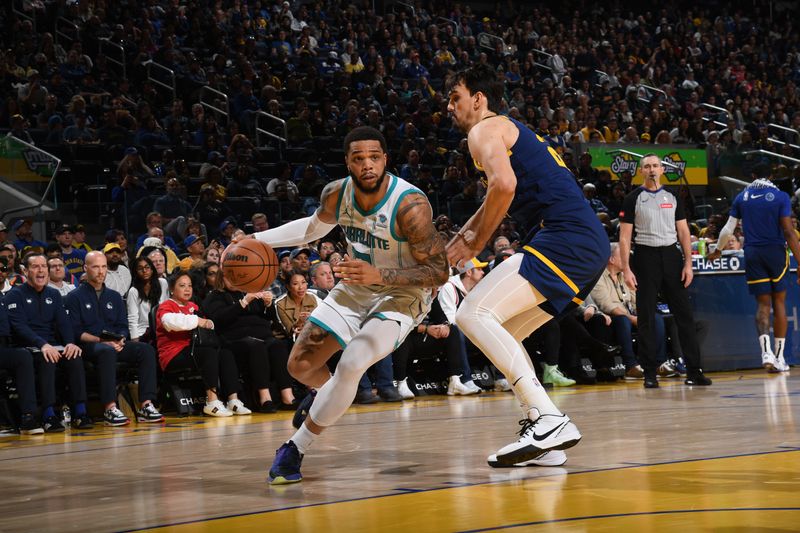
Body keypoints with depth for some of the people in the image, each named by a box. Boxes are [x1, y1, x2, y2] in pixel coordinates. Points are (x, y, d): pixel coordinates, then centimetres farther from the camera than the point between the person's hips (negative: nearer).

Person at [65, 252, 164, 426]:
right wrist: (101, 340, -17)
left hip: (115, 344, 5)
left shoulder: (114, 297, 22)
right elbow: (75, 331, -5)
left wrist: (120, 340, -8)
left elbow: (123, 326, 16)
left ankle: (146, 405, -30)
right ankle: (110, 409, -46)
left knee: (146, 350, -22)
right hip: (88, 346, -5)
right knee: (107, 351, -40)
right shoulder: (75, 297, 5)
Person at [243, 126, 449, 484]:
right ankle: (327, 394, 43)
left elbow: (438, 272, -29)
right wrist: (259, 240, 4)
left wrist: (380, 276, -41)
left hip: (402, 295, -6)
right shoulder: (336, 194, -11)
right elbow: (315, 227, 13)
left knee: (351, 365, -27)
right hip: (356, 288, 6)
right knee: (300, 365, 5)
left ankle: (296, 448, -10)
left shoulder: (410, 206, -30)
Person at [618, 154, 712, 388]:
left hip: (671, 255, 3)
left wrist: (688, 263, 0)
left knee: (684, 313, 0)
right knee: (646, 317, 0)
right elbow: (624, 237, -2)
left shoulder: (672, 198, 11)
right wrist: (626, 269, -10)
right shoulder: (633, 199, 2)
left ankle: (693, 369, 3)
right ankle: (650, 373, 6)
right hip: (646, 257, -3)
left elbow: (683, 232, 10)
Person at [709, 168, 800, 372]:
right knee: (779, 303, 9)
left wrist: (717, 251, 27)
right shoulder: (781, 197, -4)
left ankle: (766, 352, -18)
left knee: (763, 304, 4)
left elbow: (728, 229, 10)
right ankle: (779, 357, 10)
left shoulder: (741, 197, 6)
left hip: (752, 254, 2)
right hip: (776, 252, -2)